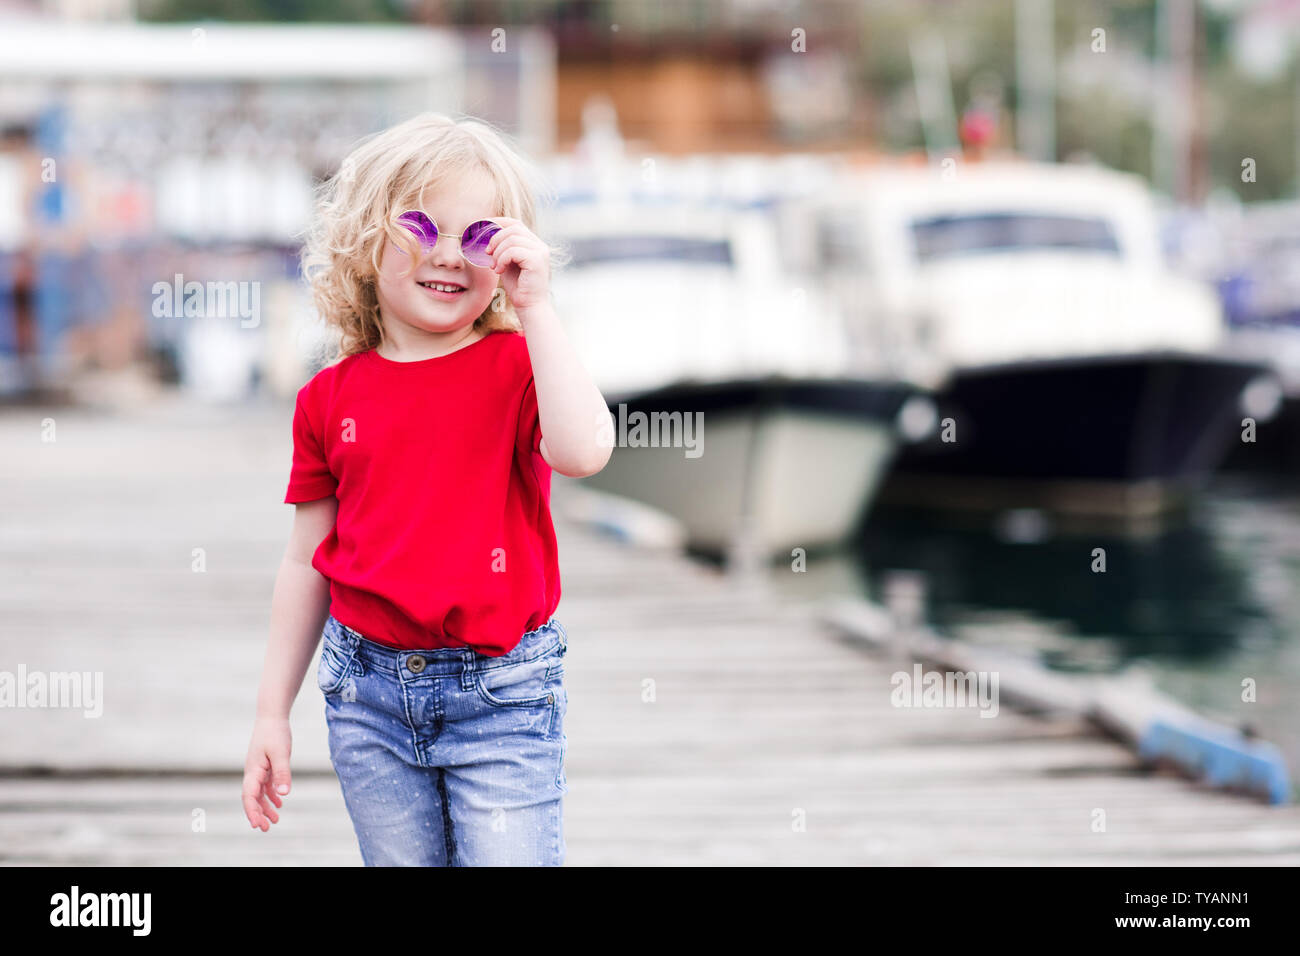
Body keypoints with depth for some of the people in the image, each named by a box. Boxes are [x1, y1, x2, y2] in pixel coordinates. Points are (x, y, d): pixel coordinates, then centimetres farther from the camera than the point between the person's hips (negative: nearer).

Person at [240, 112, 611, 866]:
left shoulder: (518, 366, -3)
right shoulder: (332, 397, 4)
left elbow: (582, 451, -26)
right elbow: (307, 561, 10)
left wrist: (536, 309, -21)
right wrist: (273, 713, 10)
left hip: (501, 695, -3)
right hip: (370, 693, 3)